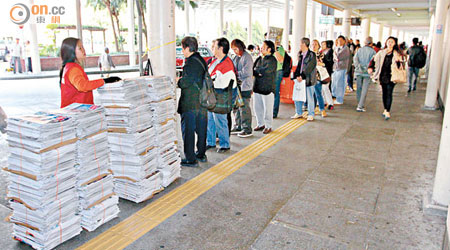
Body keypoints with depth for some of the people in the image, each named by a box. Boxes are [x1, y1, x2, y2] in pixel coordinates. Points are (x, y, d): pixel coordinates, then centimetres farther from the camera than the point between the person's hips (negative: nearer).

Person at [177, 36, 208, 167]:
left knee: (188, 130, 0)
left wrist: (178, 81, -1)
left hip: (190, 103, -9)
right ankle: (201, 154, 29)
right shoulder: (201, 60, 11)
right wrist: (182, 80, 13)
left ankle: (190, 159, 5)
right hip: (202, 101, 9)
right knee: (201, 128, 16)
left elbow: (185, 83, -22)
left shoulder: (190, 63, -17)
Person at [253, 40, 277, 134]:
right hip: (257, 87, 7)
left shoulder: (272, 60, -10)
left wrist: (256, 69, -6)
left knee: (267, 109, 1)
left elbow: (266, 71, -22)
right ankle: (260, 124, 28)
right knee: (257, 107, 13)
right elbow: (253, 71, 8)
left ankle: (268, 126, 15)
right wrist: (259, 72, -13)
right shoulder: (259, 59, 12)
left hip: (267, 88, -7)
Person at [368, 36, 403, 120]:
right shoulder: (381, 52, 8)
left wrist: (398, 61, -19)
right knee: (384, 93, 12)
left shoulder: (397, 54, 1)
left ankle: (388, 112, -9)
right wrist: (371, 67, -1)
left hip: (391, 76, -3)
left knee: (389, 93, -9)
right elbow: (374, 60, 14)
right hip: (383, 76, 4)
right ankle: (385, 109, 25)